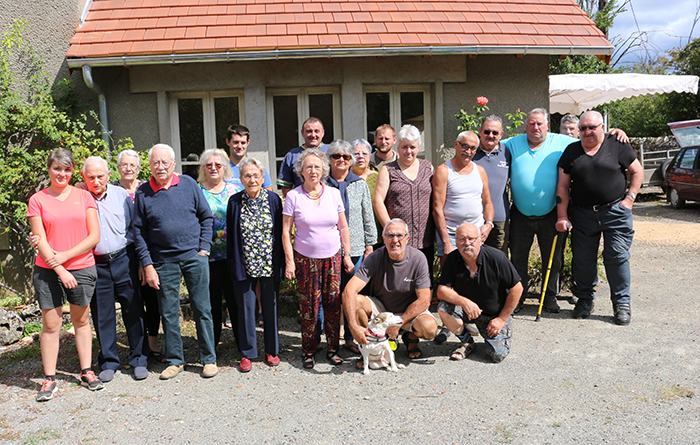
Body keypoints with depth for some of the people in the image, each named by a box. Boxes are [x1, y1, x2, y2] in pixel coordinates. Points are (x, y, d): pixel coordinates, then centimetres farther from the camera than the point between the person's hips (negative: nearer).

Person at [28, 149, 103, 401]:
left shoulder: (84, 197, 5)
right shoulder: (37, 200, 2)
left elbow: (94, 236, -1)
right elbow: (40, 240, -3)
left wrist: (66, 255, -11)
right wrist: (60, 270, -11)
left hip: (83, 268, 1)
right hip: (48, 271, -1)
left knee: (81, 320, 11)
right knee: (51, 324, 1)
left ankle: (86, 372, 21)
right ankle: (49, 379, 12)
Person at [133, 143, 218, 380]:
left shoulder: (188, 184, 2)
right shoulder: (143, 193, 1)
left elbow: (206, 217, 7)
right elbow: (138, 231, 3)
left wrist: (204, 248, -2)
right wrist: (147, 265, -3)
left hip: (194, 257, 0)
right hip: (163, 261, 1)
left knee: (202, 309, 4)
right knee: (168, 313, 7)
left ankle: (209, 359, 16)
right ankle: (174, 360, 22)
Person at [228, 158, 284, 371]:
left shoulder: (273, 199, -1)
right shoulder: (235, 201, 0)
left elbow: (280, 233, 1)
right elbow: (231, 236, 3)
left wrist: (280, 264, -1)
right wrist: (233, 264, -1)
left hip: (269, 264, 0)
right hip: (244, 265, 0)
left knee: (270, 307, 10)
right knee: (246, 308, 6)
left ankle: (272, 350, 26)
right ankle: (248, 353, 19)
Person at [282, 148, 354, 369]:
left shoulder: (333, 193, 4)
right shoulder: (293, 196, -3)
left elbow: (343, 228, 9)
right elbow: (286, 232, -2)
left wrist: (347, 255, 6)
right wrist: (289, 261, -7)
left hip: (332, 257, 2)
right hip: (305, 258, -2)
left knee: (333, 303, 3)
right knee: (309, 306, 0)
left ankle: (333, 349, 17)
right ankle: (308, 351, 15)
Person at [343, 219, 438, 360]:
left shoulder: (417, 258, -17)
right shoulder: (374, 258, -19)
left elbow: (424, 301, -15)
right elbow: (349, 291, -29)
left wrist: (398, 323, -22)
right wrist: (354, 327, -42)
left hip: (409, 310, 0)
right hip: (379, 308, 1)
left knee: (430, 328, -31)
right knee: (354, 301, -29)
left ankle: (411, 337, 7)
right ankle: (368, 344, -3)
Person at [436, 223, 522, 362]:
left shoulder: (496, 258, -20)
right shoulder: (452, 259, -12)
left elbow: (517, 288, -13)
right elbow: (442, 291, -17)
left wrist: (502, 319, -11)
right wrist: (464, 302, -36)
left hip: (495, 314, -2)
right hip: (465, 309, 2)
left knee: (498, 355, -18)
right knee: (443, 308, -27)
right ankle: (467, 341, 1)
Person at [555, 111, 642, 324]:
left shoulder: (618, 146, 0)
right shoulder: (571, 151, 6)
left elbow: (637, 171, 7)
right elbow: (563, 187, 5)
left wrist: (630, 197, -3)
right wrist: (562, 217, -1)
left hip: (615, 212, -2)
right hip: (582, 214, 2)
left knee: (617, 257, -2)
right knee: (582, 259, 7)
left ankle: (622, 303, 12)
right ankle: (585, 299, 24)